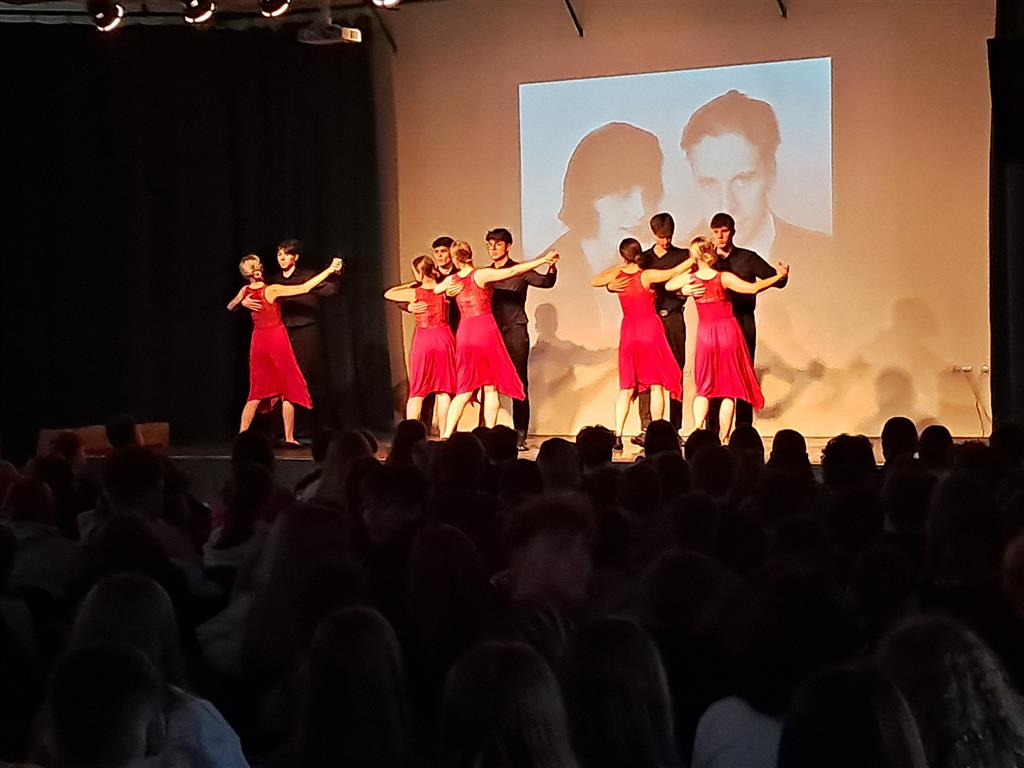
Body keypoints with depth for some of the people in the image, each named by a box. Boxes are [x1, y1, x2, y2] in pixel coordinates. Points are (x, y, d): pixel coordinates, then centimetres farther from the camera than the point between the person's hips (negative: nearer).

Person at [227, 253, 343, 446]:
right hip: (277, 339, -5)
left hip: (258, 342, 5)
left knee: (258, 392, 11)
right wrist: (329, 270, -14)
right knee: (289, 389, 4)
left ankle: (241, 435, 1)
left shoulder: (245, 292, -1)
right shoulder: (271, 290, -16)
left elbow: (230, 307, 19)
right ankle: (289, 437, 0)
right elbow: (305, 288, -18)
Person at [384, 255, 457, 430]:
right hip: (444, 338, 2)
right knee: (443, 390, 5)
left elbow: (388, 294, 8)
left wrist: (410, 285, 17)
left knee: (417, 391, 4)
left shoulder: (414, 293, -7)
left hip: (423, 341, -2)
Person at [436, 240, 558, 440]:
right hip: (486, 332, -4)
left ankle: (446, 435, 0)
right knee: (490, 388, 3)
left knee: (465, 390, 10)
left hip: (464, 335, 4)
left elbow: (433, 290, 22)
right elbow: (514, 271, -11)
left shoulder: (451, 280, 5)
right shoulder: (481, 275, -8)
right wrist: (543, 260, -7)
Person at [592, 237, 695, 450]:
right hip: (651, 329, -3)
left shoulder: (617, 274, -1)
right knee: (657, 385, 4)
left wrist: (617, 268, 23)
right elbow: (674, 272, -9)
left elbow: (594, 281, 17)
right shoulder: (647, 276, -12)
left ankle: (617, 435, -3)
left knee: (626, 387, 8)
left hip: (628, 332, 3)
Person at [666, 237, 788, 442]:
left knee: (704, 388, 14)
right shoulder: (724, 278, -14)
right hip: (728, 331, -3)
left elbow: (668, 286, 14)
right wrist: (778, 276, -5)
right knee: (730, 389, 5)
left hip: (705, 334, 3)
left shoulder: (689, 278, -5)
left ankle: (697, 432, -3)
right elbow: (753, 288, -16)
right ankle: (724, 438, 3)